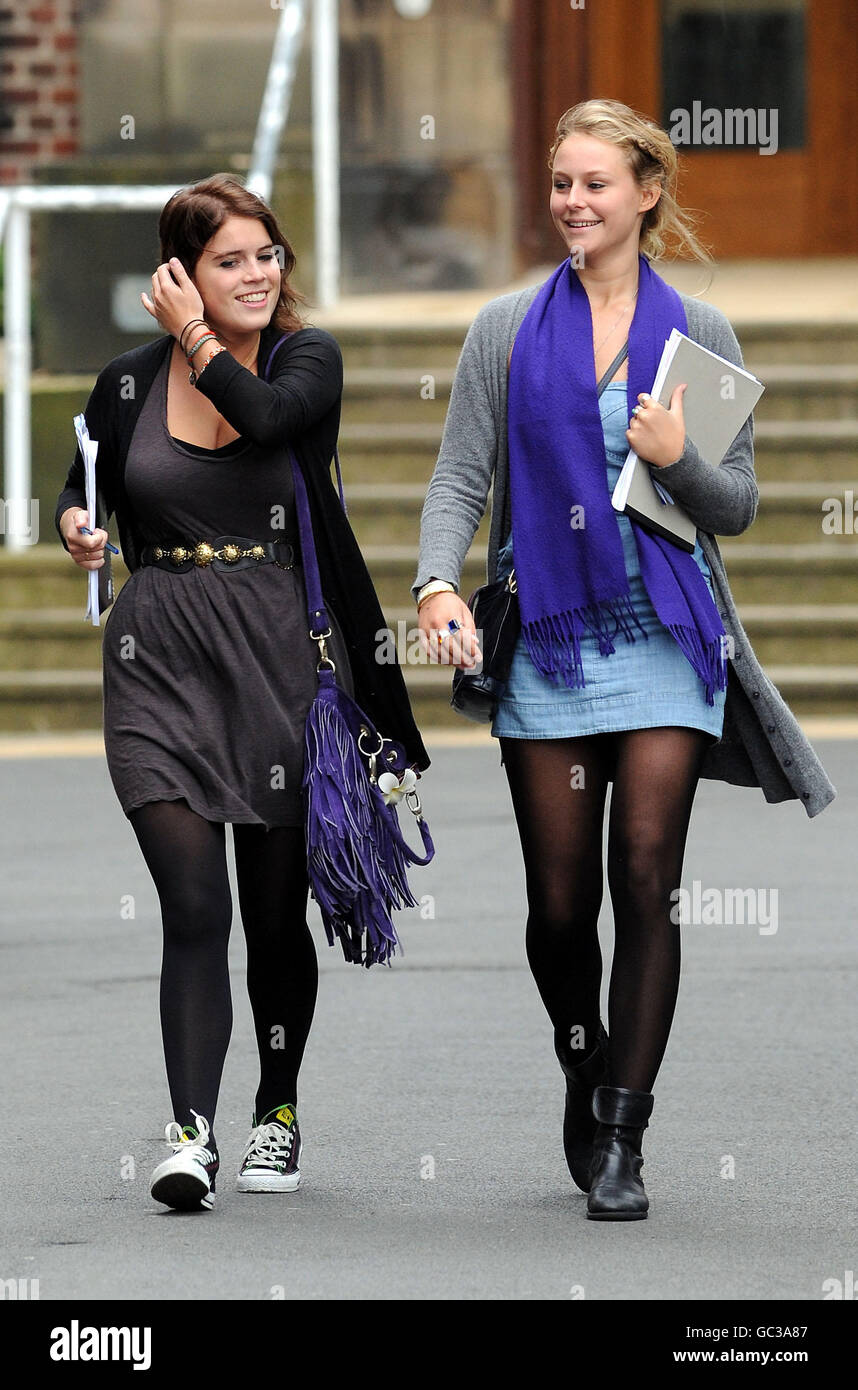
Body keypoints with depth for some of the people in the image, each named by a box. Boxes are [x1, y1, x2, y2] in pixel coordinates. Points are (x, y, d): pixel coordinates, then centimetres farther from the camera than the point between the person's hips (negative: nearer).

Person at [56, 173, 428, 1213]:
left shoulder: (307, 358, 1)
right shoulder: (128, 383, 5)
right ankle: (190, 1132, -15)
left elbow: (264, 415, -22)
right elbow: (83, 488, 19)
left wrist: (197, 338, -9)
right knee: (193, 904, -12)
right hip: (160, 660, 0)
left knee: (275, 907, 8)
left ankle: (278, 1111, 26)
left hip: (278, 657, 0)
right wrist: (76, 525, -3)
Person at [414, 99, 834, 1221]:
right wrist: (439, 585, -14)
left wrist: (679, 460, -12)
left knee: (647, 877, -10)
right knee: (560, 901, 1)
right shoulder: (507, 330, 6)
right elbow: (461, 477, 3)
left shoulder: (699, 332, 6)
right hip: (549, 639, 0)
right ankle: (587, 1071, 29)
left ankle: (622, 1138, -5)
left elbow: (738, 505, 9)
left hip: (663, 635, 0)